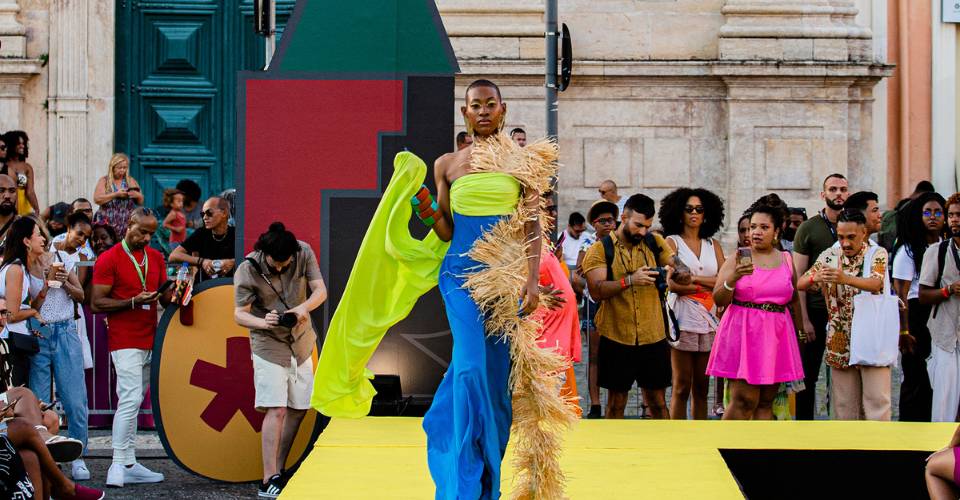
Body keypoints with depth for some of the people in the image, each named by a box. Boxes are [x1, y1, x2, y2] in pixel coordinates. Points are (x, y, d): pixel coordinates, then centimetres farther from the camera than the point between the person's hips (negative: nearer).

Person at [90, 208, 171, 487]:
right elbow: (96, 303, -9)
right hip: (125, 342, -6)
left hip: (150, 342, 6)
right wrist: (134, 302, -19)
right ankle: (119, 466, -10)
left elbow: (164, 296, 18)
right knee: (130, 401, -13)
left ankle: (130, 465, 11)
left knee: (133, 403, 9)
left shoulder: (156, 257, 15)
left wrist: (172, 294, -6)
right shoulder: (109, 259, -5)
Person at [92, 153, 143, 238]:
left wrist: (137, 195, -9)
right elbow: (97, 199, -9)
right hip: (108, 224, -2)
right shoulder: (104, 181, 5)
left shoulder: (131, 181, 11)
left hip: (127, 225, 2)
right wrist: (116, 194, -16)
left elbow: (141, 202, 14)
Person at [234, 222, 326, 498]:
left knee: (299, 409, 9)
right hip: (269, 345, -5)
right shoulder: (247, 270, -20)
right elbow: (239, 314, -17)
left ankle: (278, 470, 21)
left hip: (301, 341, 5)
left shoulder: (304, 253, -11)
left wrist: (302, 308, -31)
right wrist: (263, 323, -38)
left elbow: (320, 290, -10)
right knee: (276, 410, -15)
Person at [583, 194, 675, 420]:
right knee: (616, 402, 8)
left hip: (653, 336, 2)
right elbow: (596, 290, -14)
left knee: (657, 400, 9)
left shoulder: (654, 243, 7)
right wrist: (629, 280, -28)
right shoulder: (600, 249, -3)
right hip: (617, 337, -2)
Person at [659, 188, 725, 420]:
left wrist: (694, 279, -6)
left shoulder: (713, 245, 15)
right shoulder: (672, 242, 3)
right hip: (682, 319, -4)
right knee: (682, 387, -5)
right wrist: (709, 286, -4)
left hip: (709, 319, 4)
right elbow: (673, 284, -9)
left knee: (701, 388, 7)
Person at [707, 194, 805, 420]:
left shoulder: (787, 260, 10)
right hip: (743, 334, -3)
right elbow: (719, 300, -4)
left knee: (766, 401, 4)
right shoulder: (738, 259, 1)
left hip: (776, 337, 3)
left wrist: (798, 333, 13)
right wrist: (733, 278, -21)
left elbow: (794, 301, 17)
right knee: (744, 399, -10)